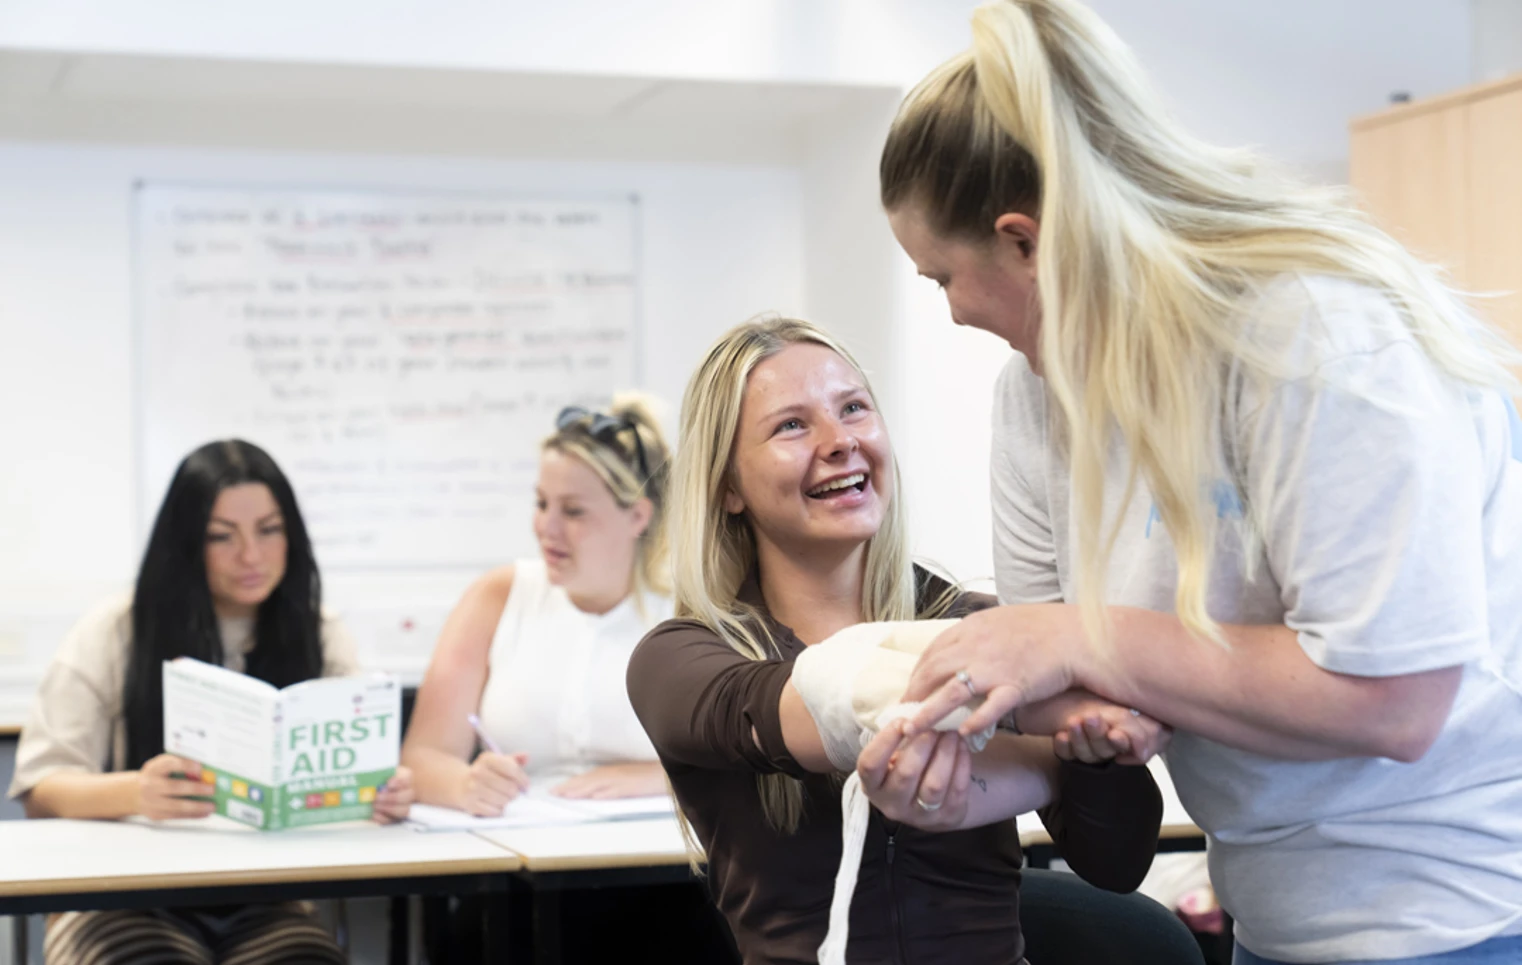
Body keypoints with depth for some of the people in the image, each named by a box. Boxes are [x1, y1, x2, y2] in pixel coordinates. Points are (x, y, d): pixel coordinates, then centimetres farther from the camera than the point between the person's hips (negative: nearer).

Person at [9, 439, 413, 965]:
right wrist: (133, 793, -27)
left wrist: (387, 794, -25)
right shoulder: (115, 631, 1)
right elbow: (41, 789, -4)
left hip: (266, 905, 2)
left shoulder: (322, 640, 9)